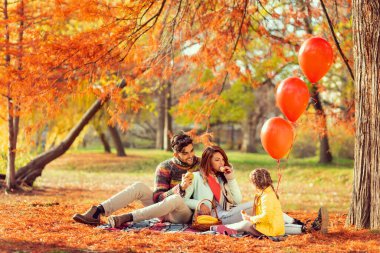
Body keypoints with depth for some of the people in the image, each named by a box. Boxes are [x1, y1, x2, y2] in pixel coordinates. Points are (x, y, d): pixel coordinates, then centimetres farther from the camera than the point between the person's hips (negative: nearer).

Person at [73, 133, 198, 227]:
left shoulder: (200, 165, -1)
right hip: (164, 211, 2)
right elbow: (158, 198, -12)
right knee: (139, 187, -22)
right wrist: (180, 188, -28)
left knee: (176, 199, -38)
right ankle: (97, 212, -35)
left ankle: (127, 218, -46)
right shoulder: (165, 168, -3)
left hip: (187, 213, -1)